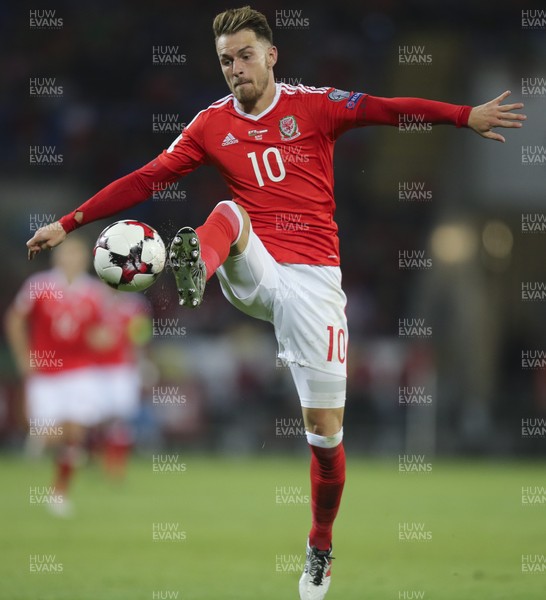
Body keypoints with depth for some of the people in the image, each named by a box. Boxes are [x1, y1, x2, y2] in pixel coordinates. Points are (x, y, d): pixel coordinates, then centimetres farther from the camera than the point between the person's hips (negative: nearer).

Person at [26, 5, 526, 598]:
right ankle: (195, 268, -65)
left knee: (324, 431, -1)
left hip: (312, 277, -1)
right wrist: (68, 224, 4)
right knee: (229, 212, -30)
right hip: (250, 273, 2)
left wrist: (466, 115, -23)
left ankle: (320, 548, 19)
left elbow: (387, 109, -11)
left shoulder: (313, 105, 1)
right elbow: (144, 180, 8)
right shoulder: (212, 125, 8)